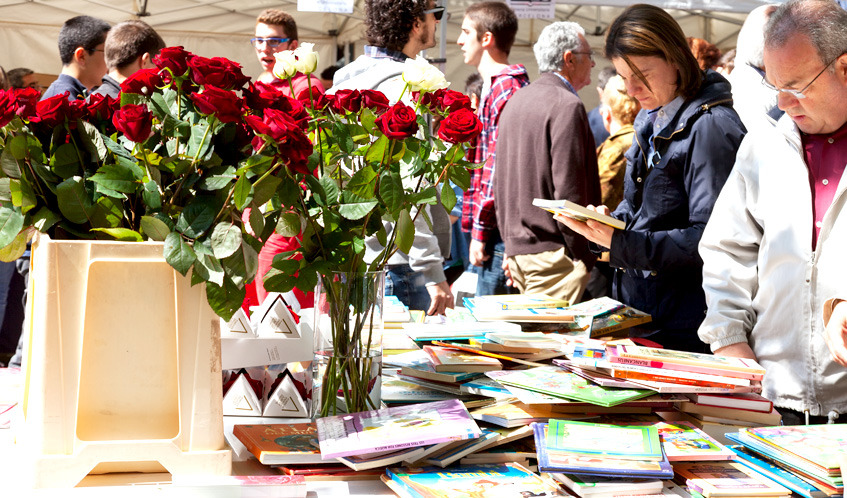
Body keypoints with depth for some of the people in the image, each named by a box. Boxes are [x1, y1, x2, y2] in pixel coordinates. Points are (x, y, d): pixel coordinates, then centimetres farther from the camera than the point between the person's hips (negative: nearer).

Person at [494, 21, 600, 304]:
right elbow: (568, 191, -18)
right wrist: (584, 256, -12)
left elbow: (500, 183, 19)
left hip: (516, 247, 9)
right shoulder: (567, 106, -13)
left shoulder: (516, 102, 16)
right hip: (551, 251, -9)